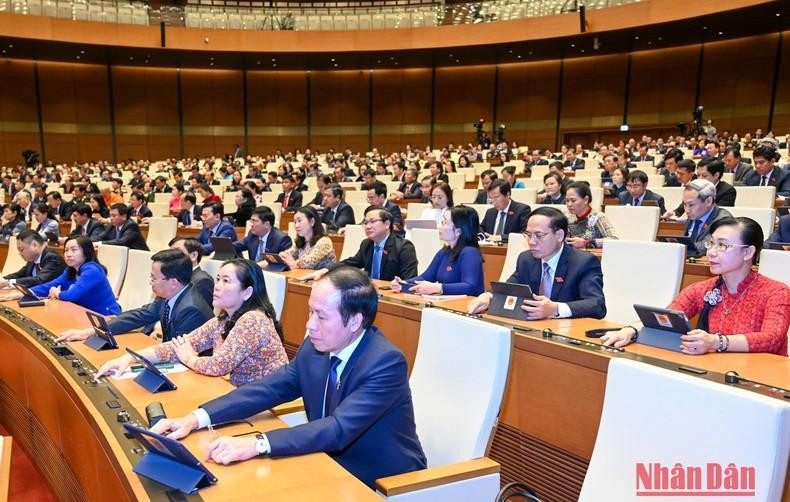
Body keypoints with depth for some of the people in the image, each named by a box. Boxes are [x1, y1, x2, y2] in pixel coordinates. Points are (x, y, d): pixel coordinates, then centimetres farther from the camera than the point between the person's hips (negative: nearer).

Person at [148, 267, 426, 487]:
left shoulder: (387, 362, -26)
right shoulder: (315, 347, -5)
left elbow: (339, 429, -34)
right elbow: (269, 388, -3)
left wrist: (257, 444, -42)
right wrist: (197, 418, -15)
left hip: (385, 483, -6)